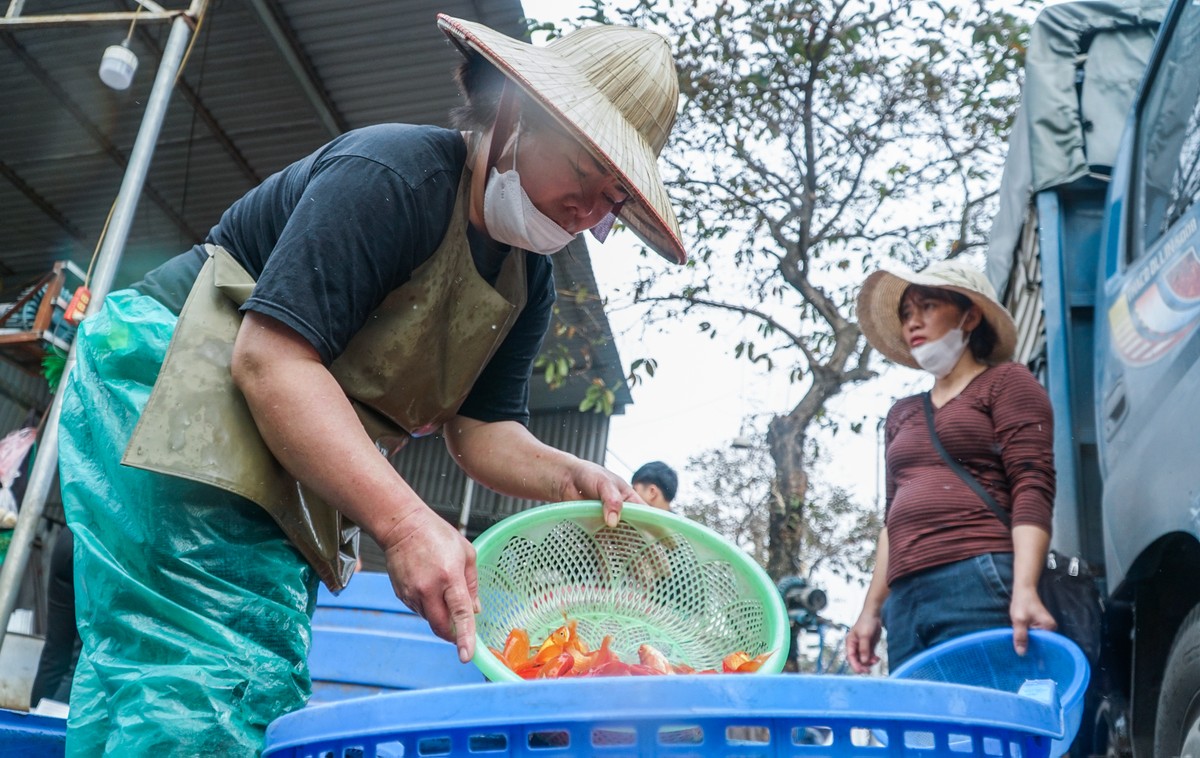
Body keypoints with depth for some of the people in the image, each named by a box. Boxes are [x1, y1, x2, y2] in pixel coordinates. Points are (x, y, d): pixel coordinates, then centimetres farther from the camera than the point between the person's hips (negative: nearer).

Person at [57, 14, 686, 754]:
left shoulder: (528, 280, 7)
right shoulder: (391, 173, -21)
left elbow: (482, 429, 7)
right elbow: (268, 358, -28)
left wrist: (571, 478, -14)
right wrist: (404, 521, -34)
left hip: (287, 467, 9)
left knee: (268, 694, 5)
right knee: (209, 682, -20)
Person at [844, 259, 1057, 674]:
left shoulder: (1006, 382, 9)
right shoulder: (902, 415, 27)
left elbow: (1032, 490, -4)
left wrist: (1024, 589, -17)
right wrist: (872, 609, 17)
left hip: (980, 583, -6)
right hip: (905, 598, 6)